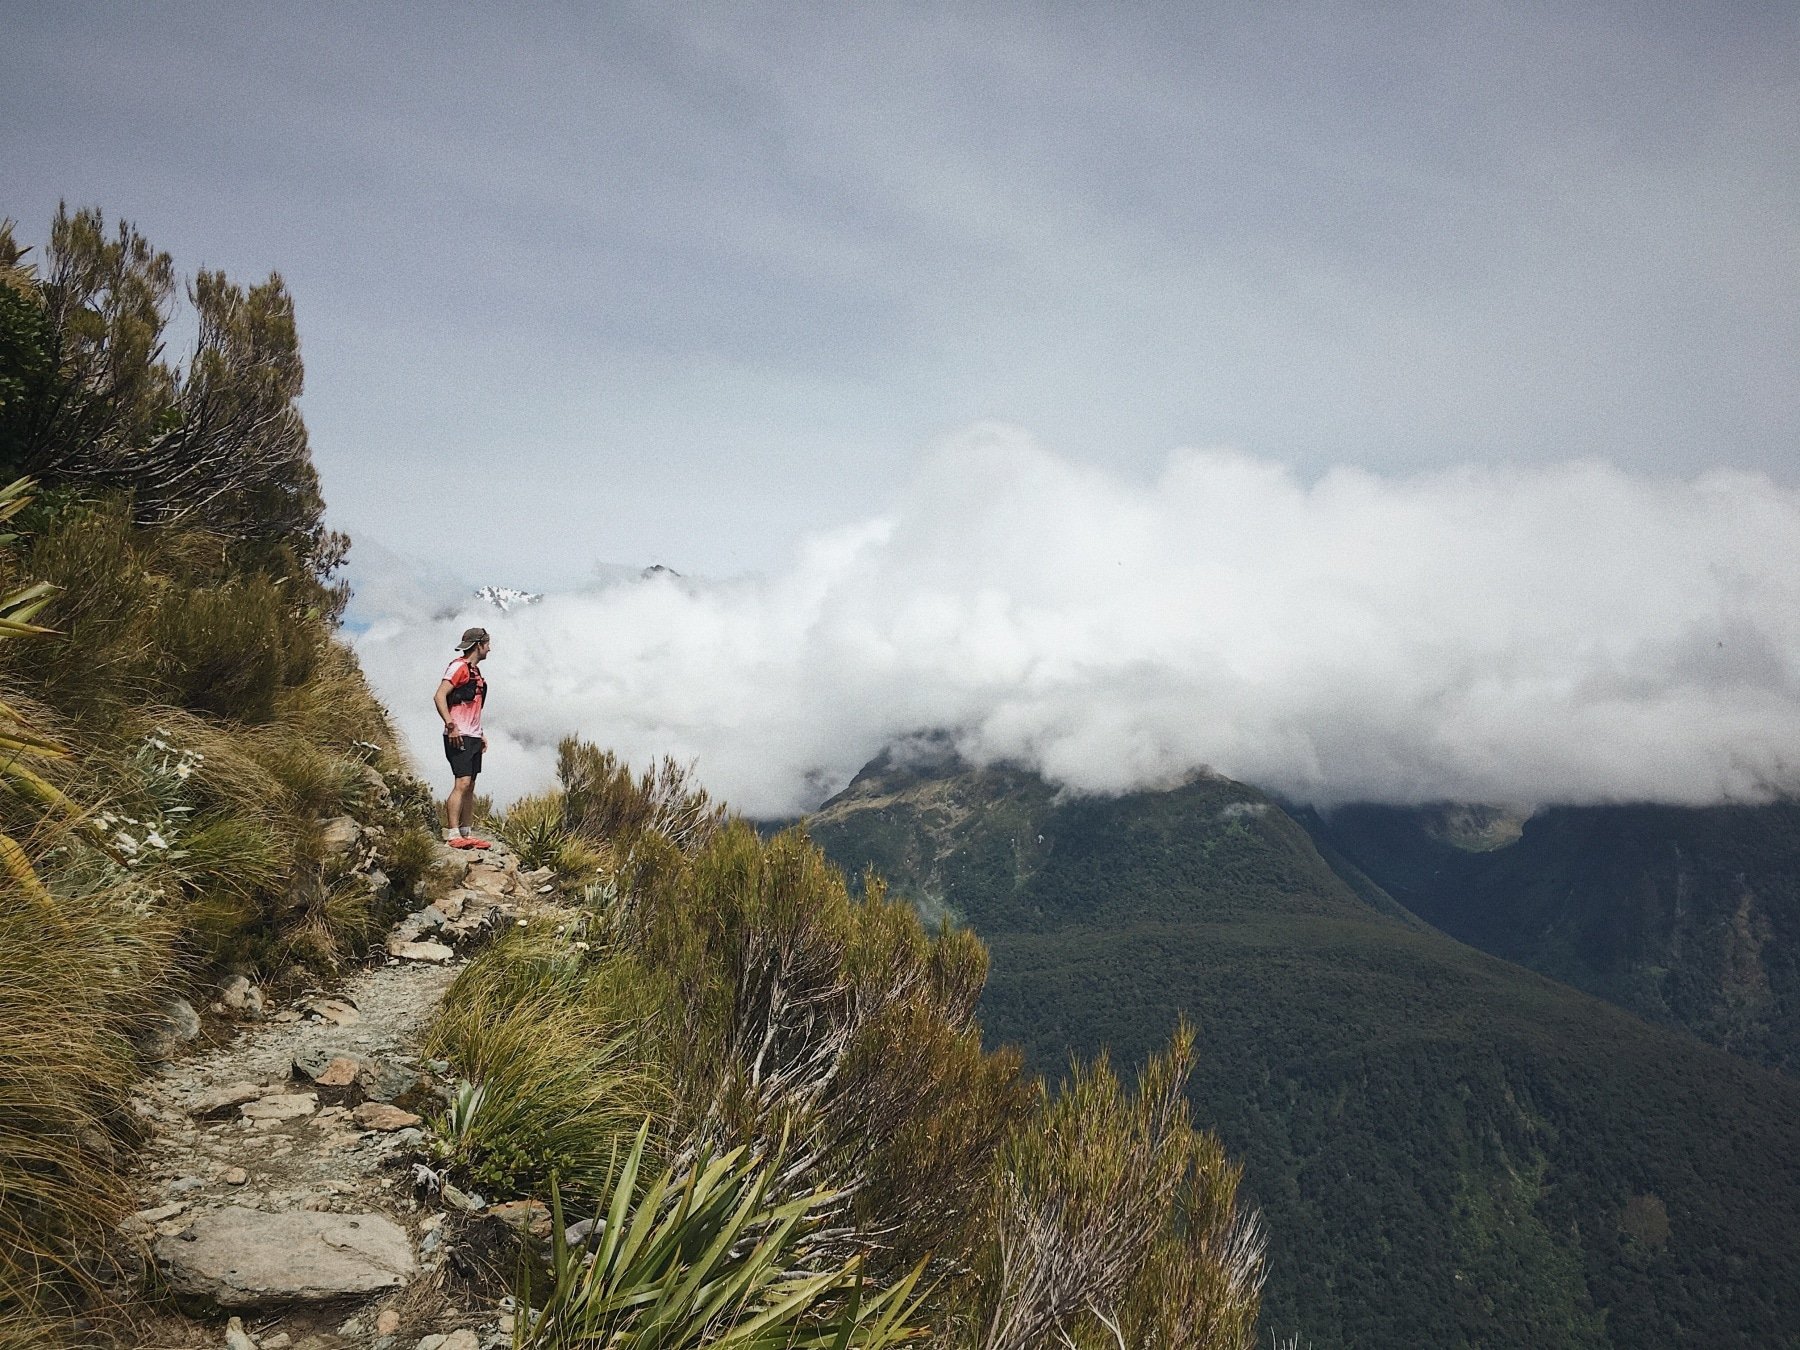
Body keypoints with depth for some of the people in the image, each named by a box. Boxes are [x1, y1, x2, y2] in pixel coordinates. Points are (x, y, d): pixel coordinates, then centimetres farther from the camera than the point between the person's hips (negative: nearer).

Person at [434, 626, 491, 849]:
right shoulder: (459, 666, -8)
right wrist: (451, 726, -23)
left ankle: (467, 833, 12)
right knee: (462, 783, -15)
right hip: (459, 737, -9)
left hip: (474, 738, 9)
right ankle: (453, 835, -16)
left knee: (470, 787, 8)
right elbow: (439, 697, -17)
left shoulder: (476, 672, 20)